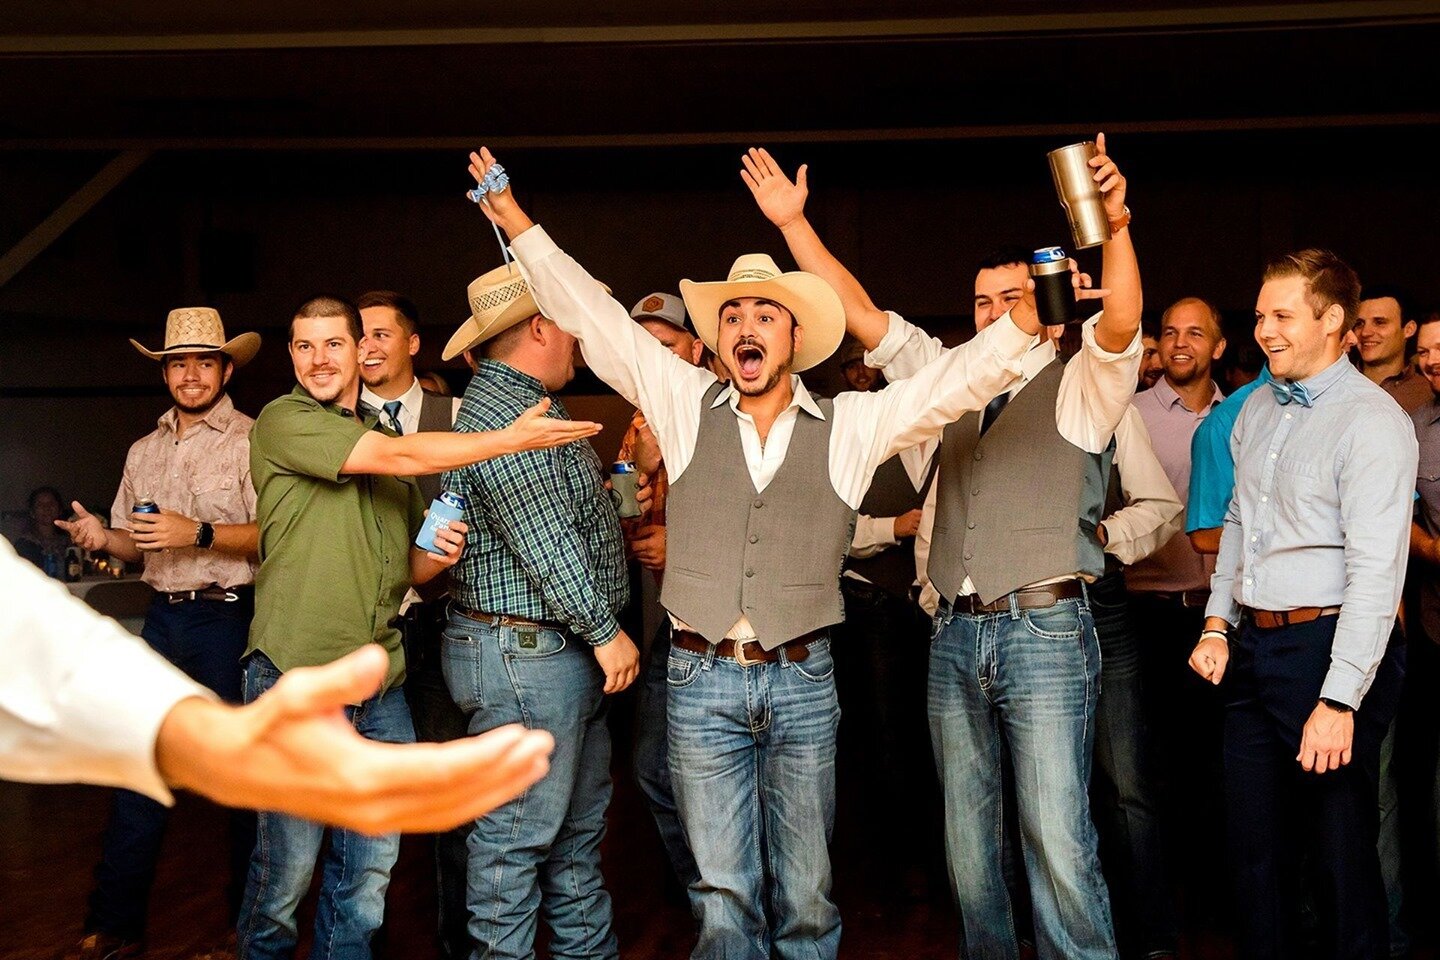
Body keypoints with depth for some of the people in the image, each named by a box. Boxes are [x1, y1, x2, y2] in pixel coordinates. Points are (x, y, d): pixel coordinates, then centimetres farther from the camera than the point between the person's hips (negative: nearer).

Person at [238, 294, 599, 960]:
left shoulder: (383, 433, 17)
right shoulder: (282, 423, -4)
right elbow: (399, 458, -16)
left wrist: (439, 555, -1)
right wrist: (514, 439, -16)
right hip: (297, 674, -6)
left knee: (371, 862, 8)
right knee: (289, 863, -1)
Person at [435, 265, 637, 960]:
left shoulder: (527, 402, 17)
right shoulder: (499, 413, -18)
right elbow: (545, 544, -20)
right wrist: (605, 630, -14)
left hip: (563, 650, 11)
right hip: (525, 652, -11)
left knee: (580, 826, 17)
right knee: (520, 836, -2)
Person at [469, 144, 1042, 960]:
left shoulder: (851, 426, 4)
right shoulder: (686, 404, 5)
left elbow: (959, 380, -1)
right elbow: (595, 318, 6)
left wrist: (1030, 318, -15)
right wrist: (516, 220, 5)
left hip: (802, 681, 0)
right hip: (703, 679, 0)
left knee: (805, 891, 8)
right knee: (726, 895, 4)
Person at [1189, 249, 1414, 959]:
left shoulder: (1371, 421, -13)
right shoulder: (1258, 408, 11)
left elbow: (1375, 572, -20)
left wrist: (1339, 700, -25)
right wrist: (1217, 624, 12)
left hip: (1327, 644, -7)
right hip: (1253, 647, 8)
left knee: (1340, 848, 2)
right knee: (1253, 846, 14)